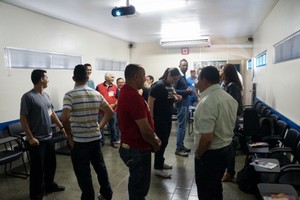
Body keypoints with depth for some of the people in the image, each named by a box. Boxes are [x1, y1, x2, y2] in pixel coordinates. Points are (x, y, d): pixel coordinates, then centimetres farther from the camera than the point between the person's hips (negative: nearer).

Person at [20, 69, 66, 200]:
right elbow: (23, 118, -15)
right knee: (37, 168, 5)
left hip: (49, 138, 8)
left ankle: (50, 185, 39)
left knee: (51, 164, 19)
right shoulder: (28, 96, -15)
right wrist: (30, 137, -17)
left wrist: (61, 127, 12)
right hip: (37, 140, -8)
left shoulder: (46, 95, 9)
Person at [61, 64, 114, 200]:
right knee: (100, 167, 22)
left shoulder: (70, 95, -13)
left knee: (83, 173, 10)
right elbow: (110, 112, 7)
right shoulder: (97, 94, 2)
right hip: (96, 138, 5)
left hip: (79, 140, -5)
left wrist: (69, 135, -9)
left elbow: (65, 118, -24)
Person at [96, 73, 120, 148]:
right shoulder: (99, 86, 0)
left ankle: (114, 141, 21)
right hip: (101, 111, -1)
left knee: (113, 127, 8)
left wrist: (115, 104, -8)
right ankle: (101, 141, 21)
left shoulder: (115, 87, 7)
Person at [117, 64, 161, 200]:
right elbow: (145, 131, -26)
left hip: (130, 146, 10)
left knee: (136, 184, 26)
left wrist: (153, 138, 10)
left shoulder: (126, 92, 7)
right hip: (137, 150, -10)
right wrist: (155, 144, -7)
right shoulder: (134, 97, -27)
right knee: (139, 187, 10)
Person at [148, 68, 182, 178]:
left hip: (167, 118, 9)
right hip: (159, 119, -9)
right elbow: (150, 102, -19)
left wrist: (177, 98, -1)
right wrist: (151, 118, -23)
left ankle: (160, 162, 31)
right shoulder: (158, 85, -16)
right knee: (161, 142, -3)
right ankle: (158, 168, 7)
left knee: (164, 141, 16)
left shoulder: (170, 86, 10)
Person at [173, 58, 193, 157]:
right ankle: (178, 149, 1)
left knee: (183, 126, 14)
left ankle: (181, 145, 23)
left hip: (185, 103, 9)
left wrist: (189, 90, 4)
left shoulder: (184, 77, 15)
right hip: (181, 104, -9)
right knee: (181, 126, -6)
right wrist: (186, 91, -22)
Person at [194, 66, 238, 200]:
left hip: (210, 154, -9)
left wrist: (198, 154, -13)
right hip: (224, 149, 9)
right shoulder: (229, 97, 4)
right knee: (216, 187, 25)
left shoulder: (207, 102, -26)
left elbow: (207, 137, -29)